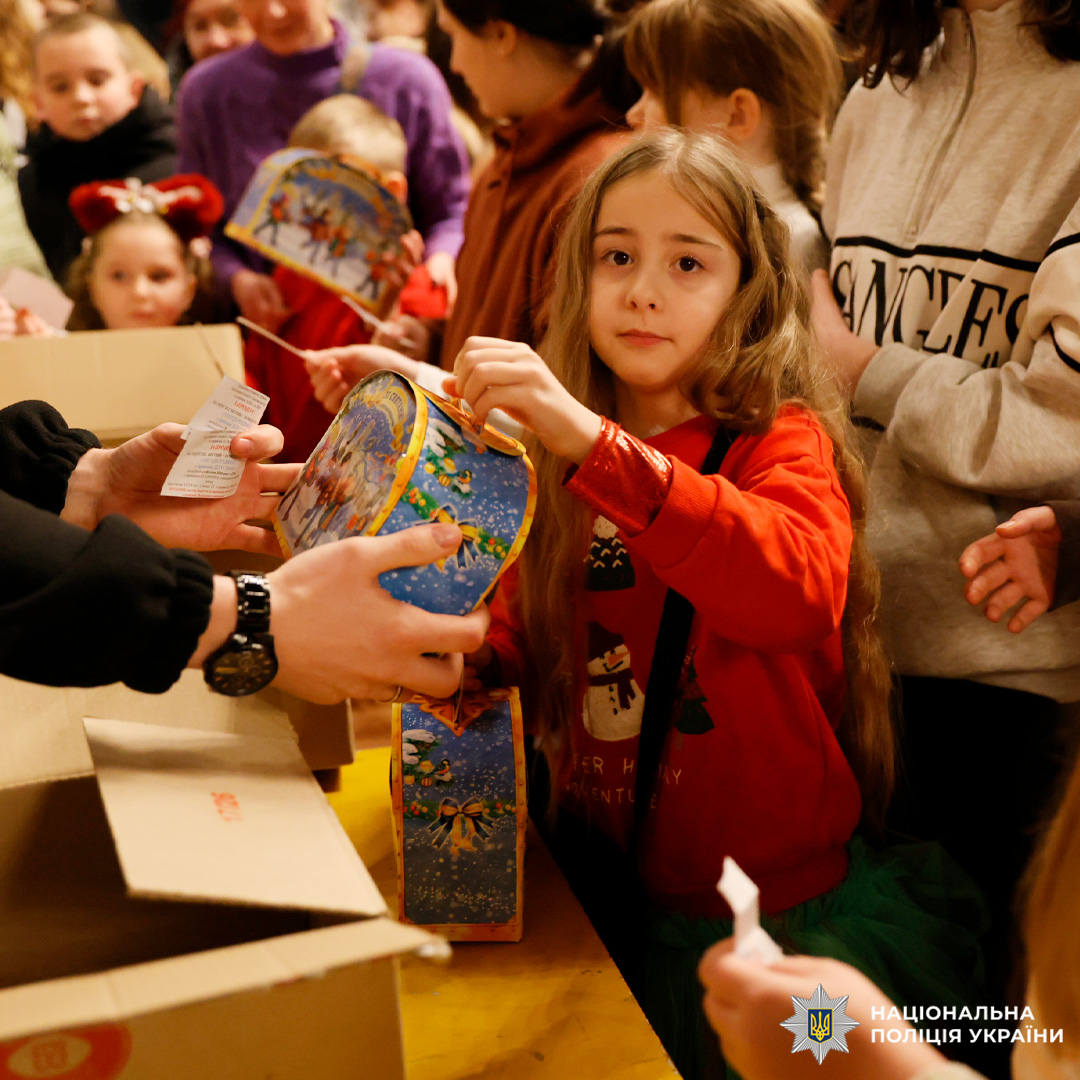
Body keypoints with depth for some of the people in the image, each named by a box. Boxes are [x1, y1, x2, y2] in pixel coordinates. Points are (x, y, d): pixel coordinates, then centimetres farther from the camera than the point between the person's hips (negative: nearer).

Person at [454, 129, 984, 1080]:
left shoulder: (783, 438, -15)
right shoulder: (557, 437, 3)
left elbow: (803, 589, -38)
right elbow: (533, 636, 9)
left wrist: (593, 446, -45)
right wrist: (469, 648, -14)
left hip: (760, 898, -5)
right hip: (594, 872, 5)